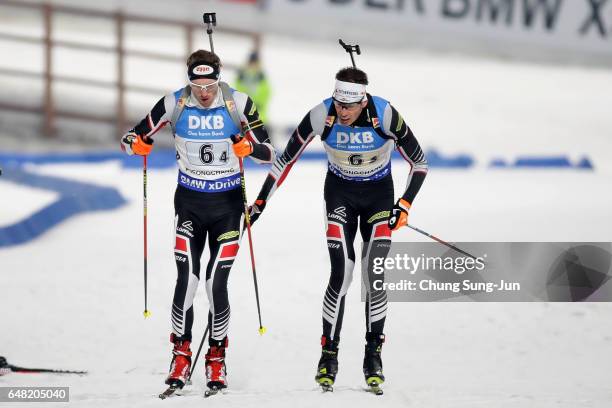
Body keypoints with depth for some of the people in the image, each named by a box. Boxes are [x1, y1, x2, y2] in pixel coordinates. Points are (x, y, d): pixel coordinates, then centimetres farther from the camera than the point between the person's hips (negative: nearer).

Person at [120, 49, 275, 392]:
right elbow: (140, 137, 3)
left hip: (228, 203, -1)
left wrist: (248, 147, -29)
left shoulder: (239, 104, -11)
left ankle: (217, 358, 8)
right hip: (189, 202, 1)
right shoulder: (175, 104, -7)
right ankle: (181, 354, 3)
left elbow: (269, 153, -7)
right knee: (187, 278, -10)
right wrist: (135, 142, -21)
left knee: (217, 282, -6)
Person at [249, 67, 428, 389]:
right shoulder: (321, 116, -25)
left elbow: (419, 163, -12)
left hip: (379, 193, 0)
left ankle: (373, 354, 4)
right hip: (340, 193, 0)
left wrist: (405, 205, -20)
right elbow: (286, 159, -10)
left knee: (376, 274, -9)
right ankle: (329, 353, -4)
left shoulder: (385, 116, -26)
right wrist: (261, 201, -8)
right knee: (341, 272, -13)